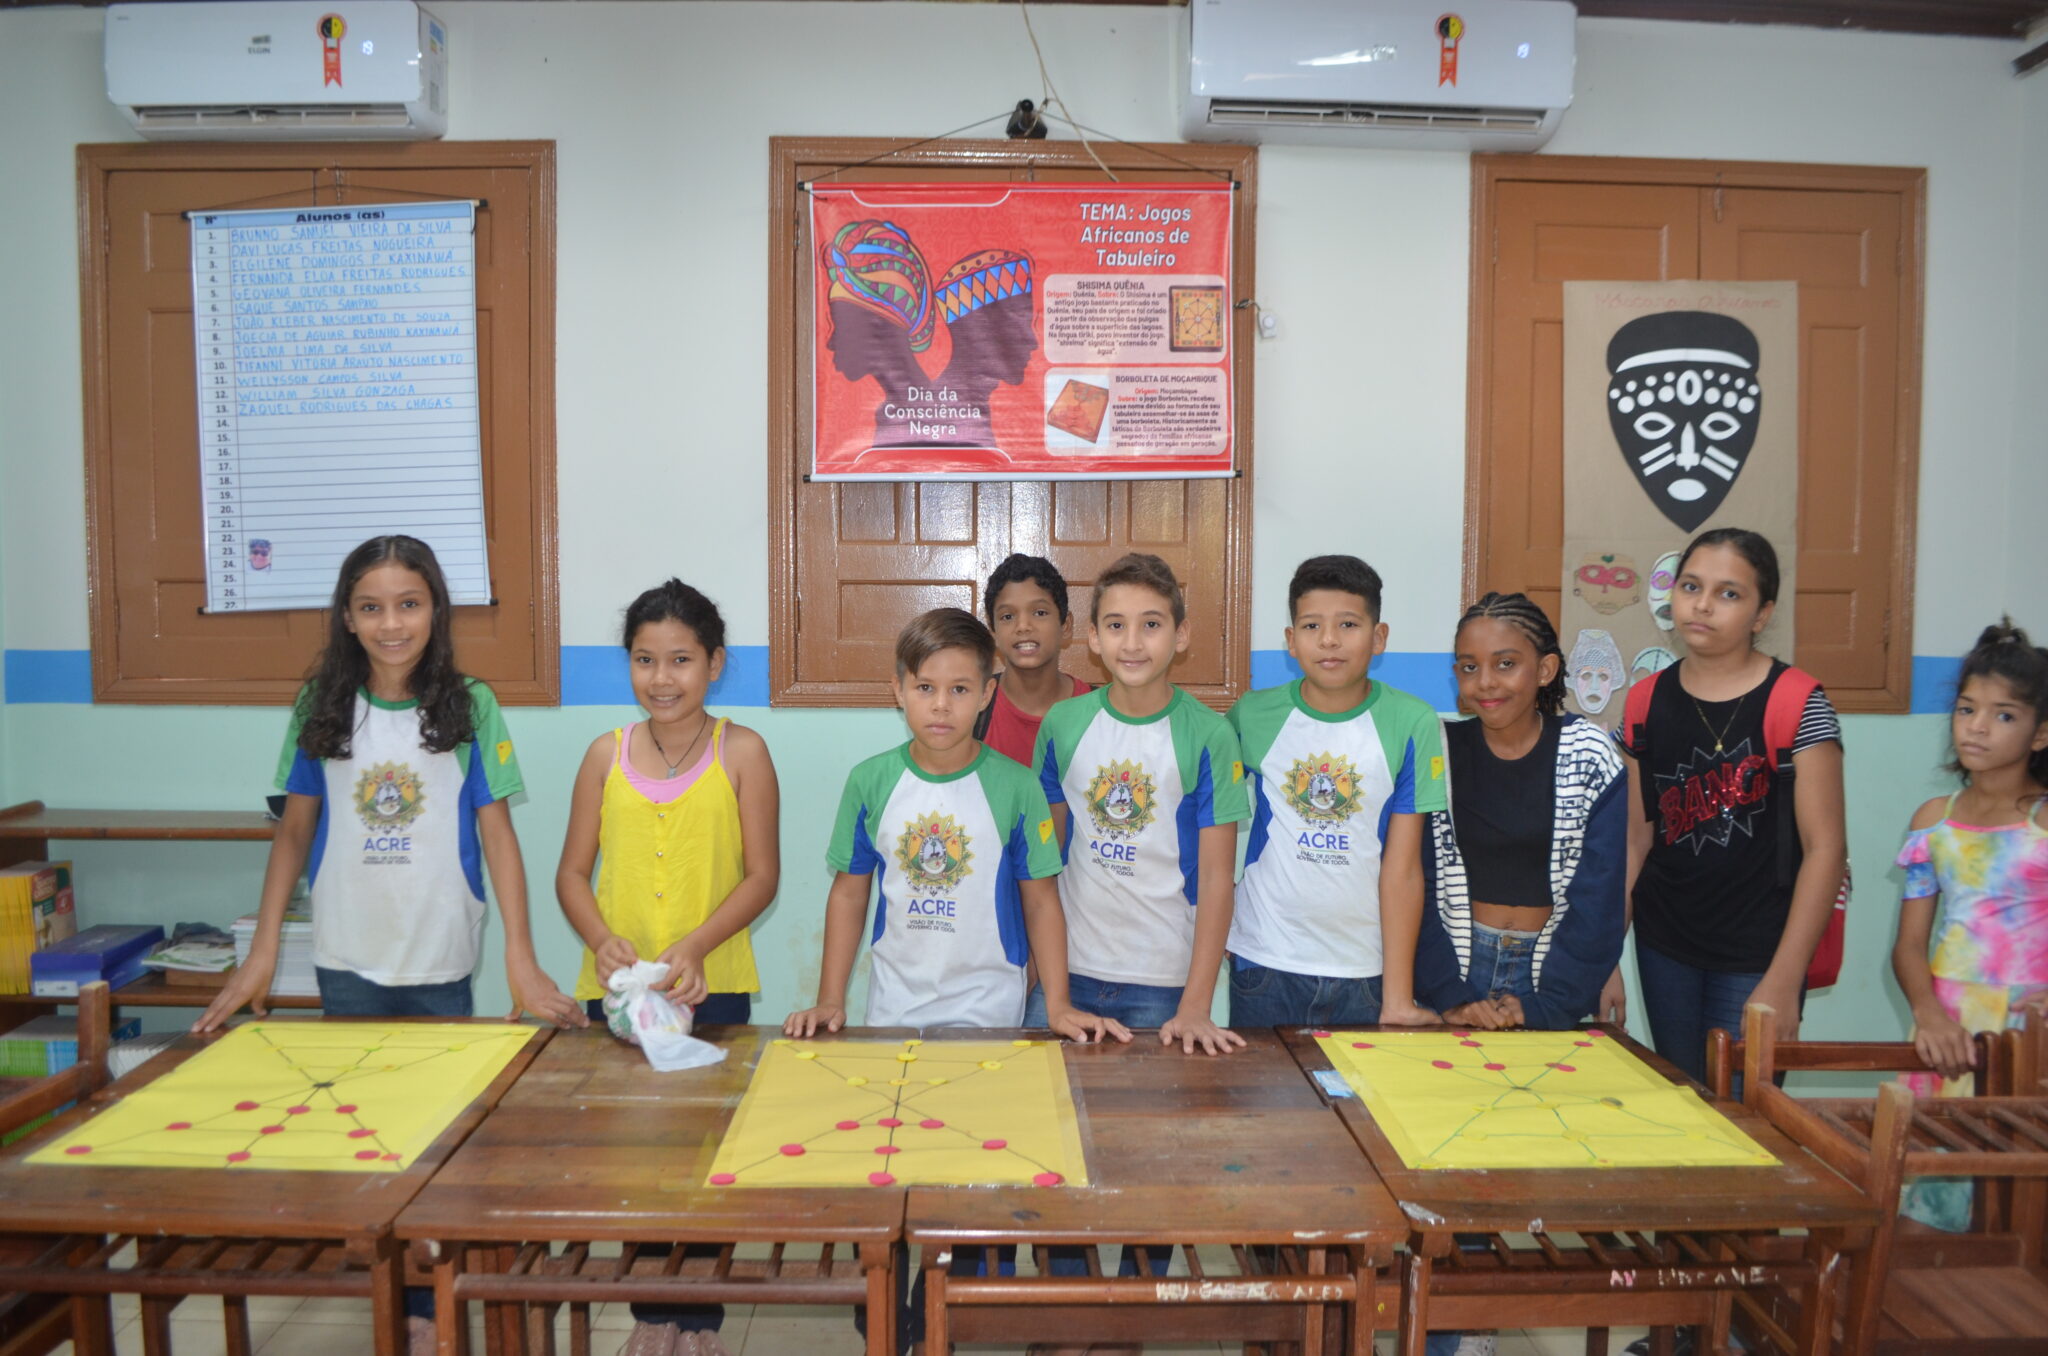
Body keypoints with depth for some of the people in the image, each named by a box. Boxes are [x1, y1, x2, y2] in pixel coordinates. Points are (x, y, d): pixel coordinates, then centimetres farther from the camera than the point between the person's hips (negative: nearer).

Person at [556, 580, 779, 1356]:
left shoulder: (740, 753, -5)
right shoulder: (606, 754, 3)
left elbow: (762, 875, -6)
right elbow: (572, 873, 5)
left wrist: (694, 946, -19)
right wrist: (604, 941, -13)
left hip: (712, 988, -2)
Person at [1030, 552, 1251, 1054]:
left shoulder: (1209, 736, -9)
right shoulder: (1062, 724, -1)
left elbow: (1216, 877, -10)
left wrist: (1195, 1007, -14)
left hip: (1164, 982, -2)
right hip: (1067, 971, 2)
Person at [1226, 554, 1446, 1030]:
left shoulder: (1411, 724, -7)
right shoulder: (1252, 715, -4)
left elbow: (1402, 868, -9)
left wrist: (1400, 998, -9)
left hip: (1365, 972, 0)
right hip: (1264, 964, 1)